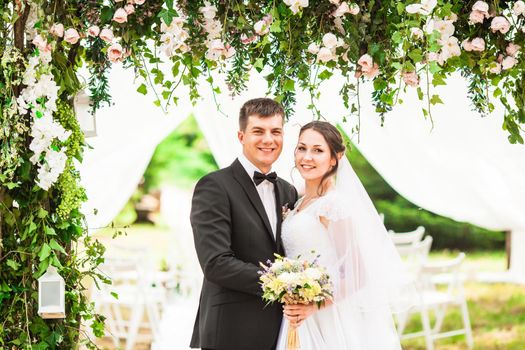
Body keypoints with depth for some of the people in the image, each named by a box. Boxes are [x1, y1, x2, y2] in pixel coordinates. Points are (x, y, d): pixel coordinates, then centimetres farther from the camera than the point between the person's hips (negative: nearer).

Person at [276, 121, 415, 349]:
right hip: (299, 324, 7)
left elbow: (357, 275, -16)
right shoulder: (300, 204, 11)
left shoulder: (336, 203, -13)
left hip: (328, 323, -7)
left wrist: (314, 305, -21)